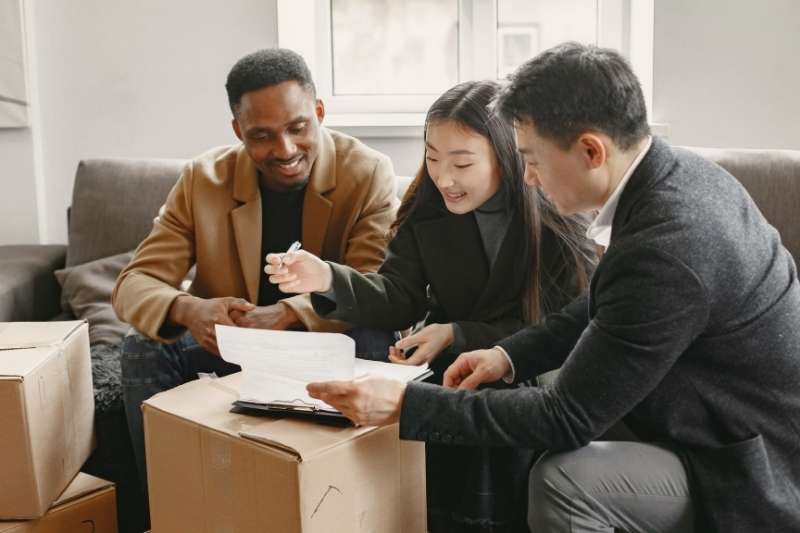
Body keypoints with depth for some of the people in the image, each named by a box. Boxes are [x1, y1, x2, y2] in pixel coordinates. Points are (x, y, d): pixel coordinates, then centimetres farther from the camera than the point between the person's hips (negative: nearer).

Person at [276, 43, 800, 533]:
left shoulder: (667, 250, -33)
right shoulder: (677, 172, -4)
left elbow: (570, 416, -26)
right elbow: (604, 308, 10)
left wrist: (404, 405, -25)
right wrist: (511, 354, -1)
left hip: (755, 476, -9)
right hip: (734, 426, 9)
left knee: (565, 478, -27)